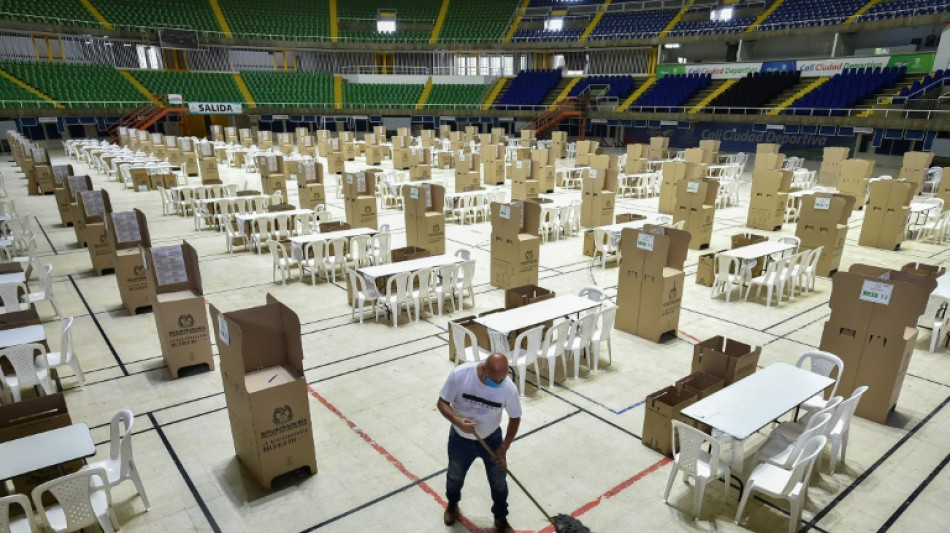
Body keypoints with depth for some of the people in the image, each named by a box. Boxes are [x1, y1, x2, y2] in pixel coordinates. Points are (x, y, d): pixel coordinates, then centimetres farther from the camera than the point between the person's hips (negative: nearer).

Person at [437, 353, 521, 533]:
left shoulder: (509, 388, -26)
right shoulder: (459, 374, -30)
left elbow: (515, 418, -9)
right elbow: (442, 402, -18)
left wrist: (503, 449, -11)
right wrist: (457, 421, -36)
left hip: (491, 439, 0)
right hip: (460, 439, 0)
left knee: (499, 482, 17)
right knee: (455, 477, 25)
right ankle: (452, 504, 58)